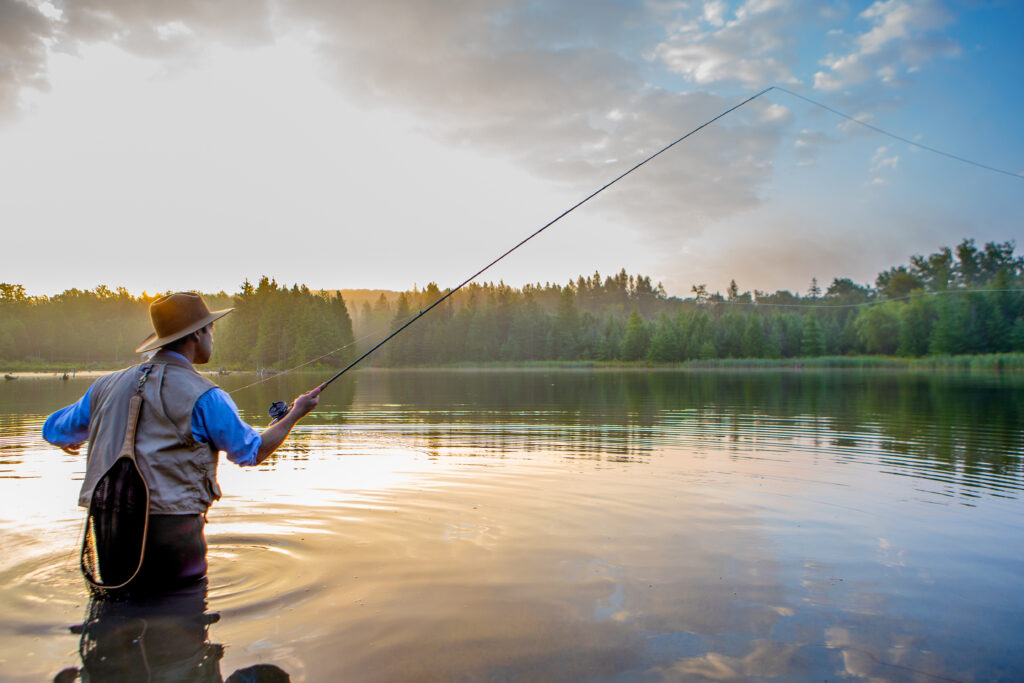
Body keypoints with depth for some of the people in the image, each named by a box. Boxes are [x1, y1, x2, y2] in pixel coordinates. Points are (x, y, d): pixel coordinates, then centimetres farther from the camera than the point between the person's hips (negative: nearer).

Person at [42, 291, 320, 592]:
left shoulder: (107, 386, 8)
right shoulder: (203, 396, -9)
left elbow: (54, 432, 23)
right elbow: (253, 451, 1)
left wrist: (72, 441, 48)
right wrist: (294, 414, 16)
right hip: (171, 530, -5)